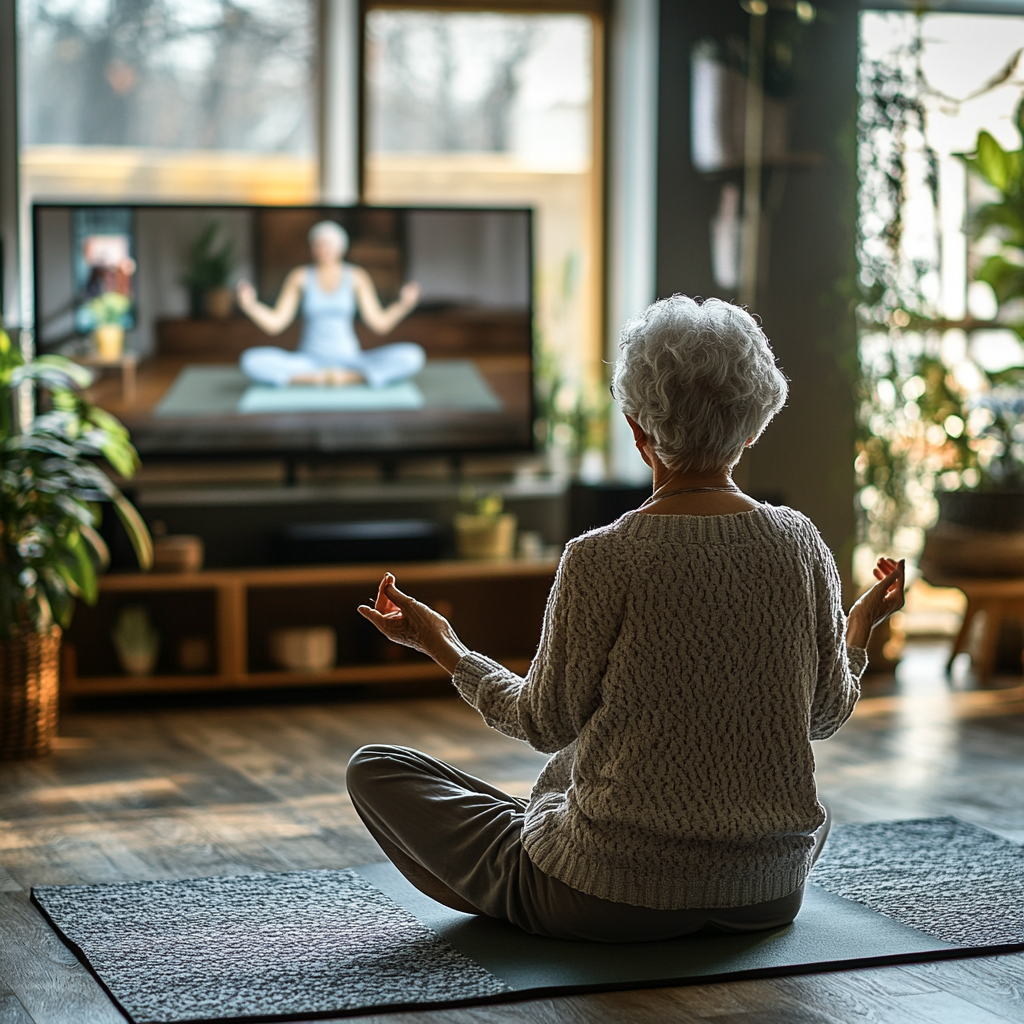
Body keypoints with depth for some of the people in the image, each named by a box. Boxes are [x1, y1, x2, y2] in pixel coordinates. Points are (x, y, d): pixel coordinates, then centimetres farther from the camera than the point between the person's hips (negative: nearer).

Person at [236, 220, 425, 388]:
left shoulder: (357, 277, 0)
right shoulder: (299, 277, 0)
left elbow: (380, 324, -6)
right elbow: (275, 324, -5)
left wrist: (404, 304, -25)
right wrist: (249, 305, -24)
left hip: (349, 360, 0)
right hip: (308, 363, 0)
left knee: (412, 356, -26)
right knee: (252, 361, -30)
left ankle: (345, 378, -24)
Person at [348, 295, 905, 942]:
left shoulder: (601, 560, -18)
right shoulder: (801, 544, -6)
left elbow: (547, 724, -8)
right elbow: (827, 715, 4)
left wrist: (443, 647, 5)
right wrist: (861, 629, 23)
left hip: (619, 898, -6)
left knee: (374, 767, 8)